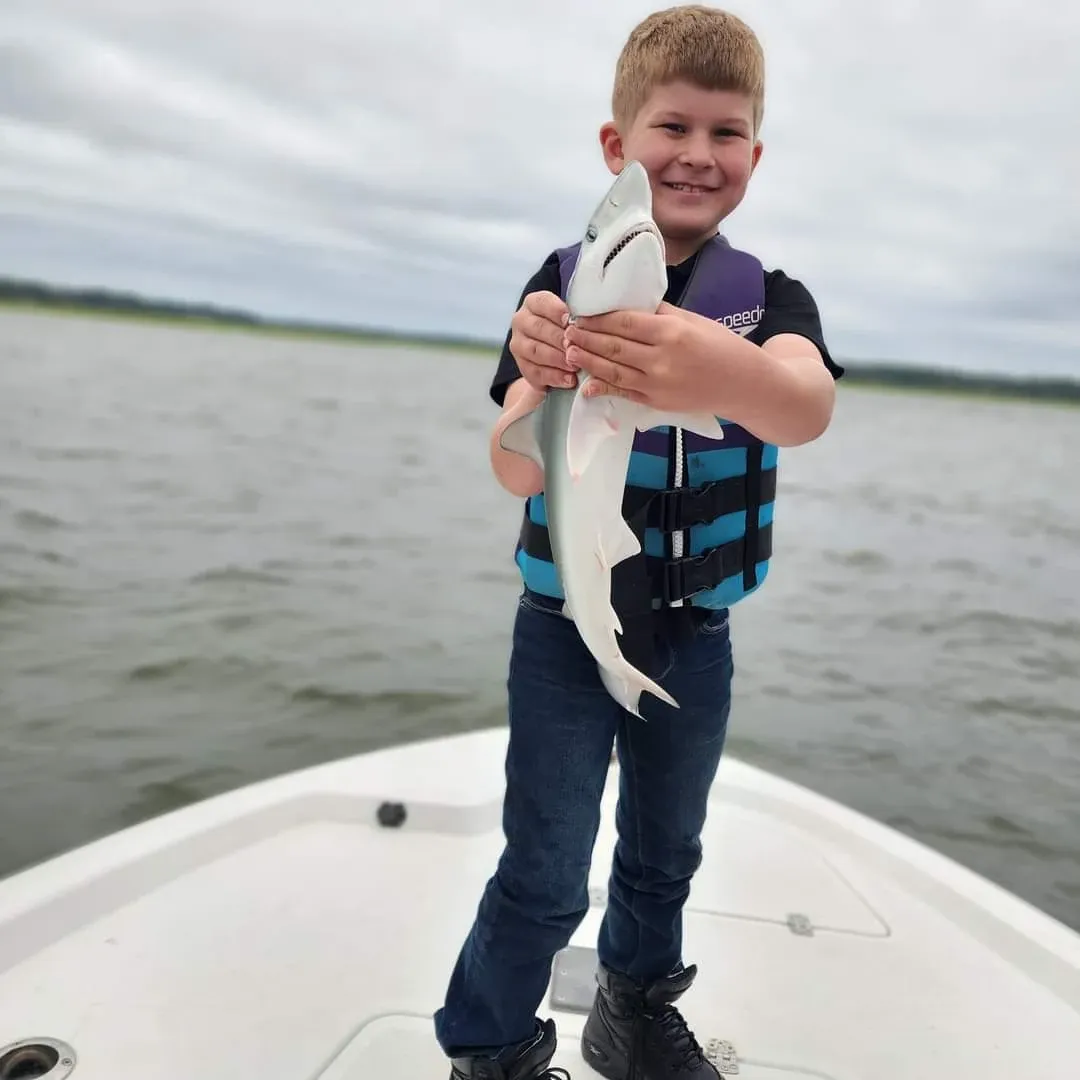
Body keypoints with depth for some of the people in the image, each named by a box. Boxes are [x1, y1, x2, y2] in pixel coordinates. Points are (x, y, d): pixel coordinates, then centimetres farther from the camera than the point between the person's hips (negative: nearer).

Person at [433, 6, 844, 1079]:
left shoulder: (769, 297, -6)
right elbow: (517, 475, -19)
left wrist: (723, 375, -53)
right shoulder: (564, 283, -10)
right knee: (545, 877, 3)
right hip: (565, 628, -2)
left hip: (694, 639, 3)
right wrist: (541, 381, -42)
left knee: (664, 854, 21)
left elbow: (810, 408, -29)